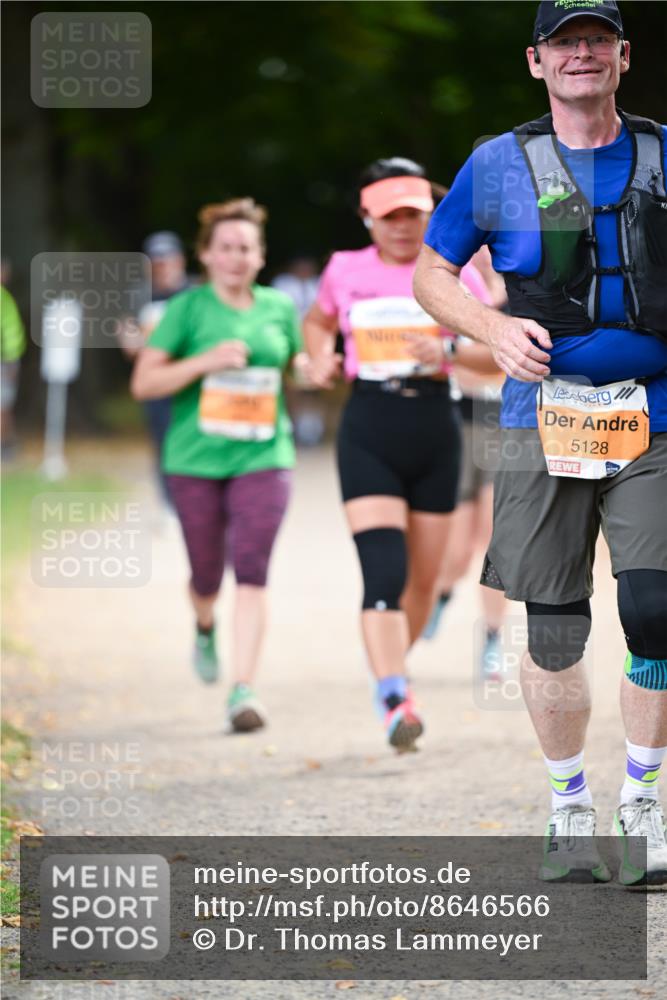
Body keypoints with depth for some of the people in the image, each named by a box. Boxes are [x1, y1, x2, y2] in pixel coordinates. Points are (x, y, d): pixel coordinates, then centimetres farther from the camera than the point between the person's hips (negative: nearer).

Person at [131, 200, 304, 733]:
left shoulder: (279, 308, 7)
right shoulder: (187, 308, -2)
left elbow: (301, 363, 26)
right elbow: (144, 383, -6)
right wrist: (205, 362, -18)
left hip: (263, 456, 1)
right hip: (196, 460, -1)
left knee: (252, 571, -14)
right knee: (207, 575, 9)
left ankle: (244, 689, -15)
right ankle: (206, 627, 46)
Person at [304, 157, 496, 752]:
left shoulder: (453, 271, 1)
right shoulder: (346, 271, 5)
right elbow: (317, 322, 26)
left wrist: (448, 355, -20)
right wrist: (322, 360, 5)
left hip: (435, 427, 2)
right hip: (369, 432, -1)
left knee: (423, 578, 11)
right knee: (384, 573, -19)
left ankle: (394, 673, 36)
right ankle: (395, 700, -27)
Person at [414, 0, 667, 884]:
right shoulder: (500, 167, 5)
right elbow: (430, 273, 12)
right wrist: (495, 331, -6)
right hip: (545, 422, 0)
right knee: (555, 632, 3)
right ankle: (569, 810, 19)